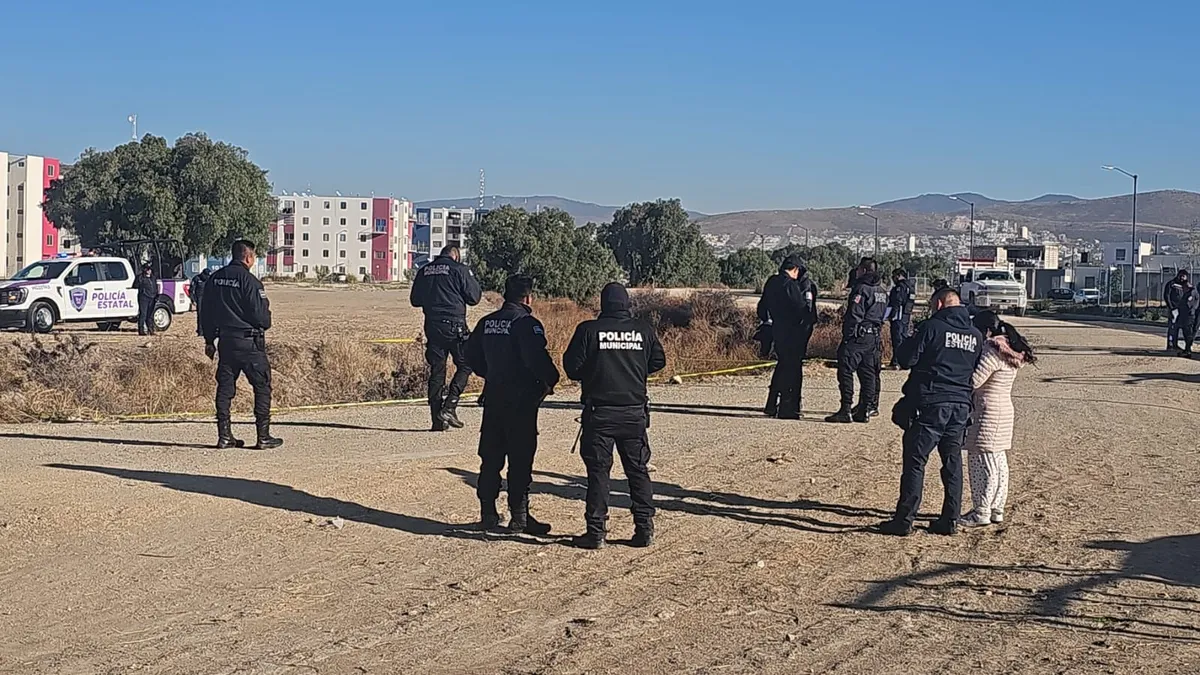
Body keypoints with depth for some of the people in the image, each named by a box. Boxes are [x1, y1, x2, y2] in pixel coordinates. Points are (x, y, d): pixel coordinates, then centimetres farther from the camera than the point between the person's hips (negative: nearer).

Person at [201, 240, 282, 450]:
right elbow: (260, 313, -14)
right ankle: (263, 437, 1)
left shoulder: (214, 279, 7)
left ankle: (224, 436, 10)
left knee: (225, 387, 11)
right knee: (262, 386, 2)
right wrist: (265, 324, 9)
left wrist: (209, 340, 20)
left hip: (225, 340, 6)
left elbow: (206, 313, 12)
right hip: (249, 341, -6)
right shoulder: (249, 281, -14)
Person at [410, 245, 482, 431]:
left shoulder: (424, 271, 11)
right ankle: (449, 407, -8)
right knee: (465, 365, 6)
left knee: (436, 370, 8)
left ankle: (437, 420, 6)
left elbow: (415, 300, 16)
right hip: (454, 324, -5)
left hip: (432, 326, 5)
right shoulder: (459, 269, -3)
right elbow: (474, 297, -3)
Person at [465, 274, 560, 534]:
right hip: (521, 400, -7)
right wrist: (550, 381, -8)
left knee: (490, 458, 11)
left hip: (493, 398, 7)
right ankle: (519, 516, 1)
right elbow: (537, 358, -23)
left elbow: (471, 355, 15)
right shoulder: (526, 323, -13)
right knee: (520, 460, -1)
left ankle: (488, 513, 15)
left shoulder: (486, 323, 10)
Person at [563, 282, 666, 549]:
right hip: (634, 412, 2)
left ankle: (596, 531, 2)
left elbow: (572, 367, -6)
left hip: (599, 412, -2)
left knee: (598, 470, 3)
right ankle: (644, 529, 11)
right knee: (638, 470, 11)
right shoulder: (643, 330, 0)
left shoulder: (588, 330, -7)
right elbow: (658, 361, 11)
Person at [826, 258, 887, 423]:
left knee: (845, 371, -7)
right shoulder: (882, 292, 15)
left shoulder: (861, 289, -13)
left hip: (857, 336, -9)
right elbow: (883, 315, 18)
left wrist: (847, 335, -14)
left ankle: (846, 411, -11)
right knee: (868, 373, 11)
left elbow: (854, 315, -17)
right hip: (874, 337, 9)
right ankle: (865, 410, 11)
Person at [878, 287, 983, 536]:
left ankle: (904, 520, -2)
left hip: (931, 404, -6)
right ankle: (950, 520, 15)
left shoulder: (932, 327, -9)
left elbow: (906, 359, -7)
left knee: (915, 461, -2)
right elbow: (977, 370, 15)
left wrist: (910, 342, 11)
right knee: (953, 463, 12)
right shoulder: (976, 335, 10)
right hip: (961, 405, 6)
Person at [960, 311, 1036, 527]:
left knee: (981, 461, -5)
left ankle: (982, 513, -2)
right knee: (998, 462, 14)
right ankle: (997, 509, 20)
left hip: (988, 414, -10)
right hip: (1004, 410, 10)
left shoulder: (992, 351, -18)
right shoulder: (1008, 351, 13)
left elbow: (973, 380, -23)